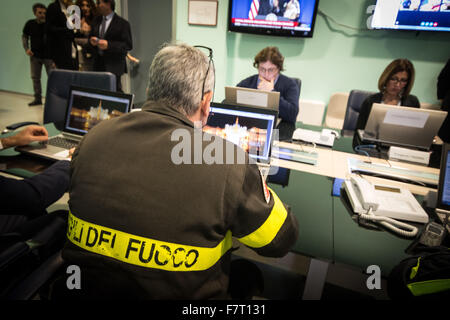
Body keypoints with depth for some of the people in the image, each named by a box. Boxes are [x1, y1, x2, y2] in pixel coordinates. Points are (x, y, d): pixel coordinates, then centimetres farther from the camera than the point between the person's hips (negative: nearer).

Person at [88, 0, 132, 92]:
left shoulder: (122, 23, -6)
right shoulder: (97, 21, 15)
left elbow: (128, 45, -12)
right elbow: (91, 36, 25)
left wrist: (108, 44, -20)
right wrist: (92, 40, -1)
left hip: (114, 65, -6)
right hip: (98, 64, 6)